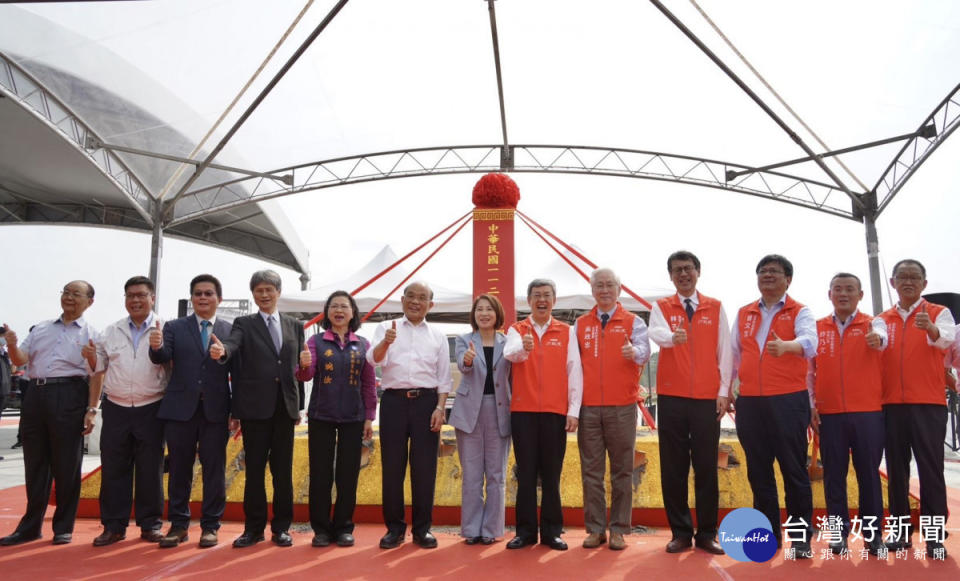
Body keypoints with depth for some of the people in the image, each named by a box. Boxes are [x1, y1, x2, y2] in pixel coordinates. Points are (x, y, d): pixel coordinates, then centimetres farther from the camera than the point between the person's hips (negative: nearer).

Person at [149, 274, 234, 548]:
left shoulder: (231, 330, 3)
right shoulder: (174, 327, 7)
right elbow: (162, 358, -8)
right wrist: (157, 347, -32)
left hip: (216, 410, -1)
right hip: (180, 409, 1)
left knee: (214, 470, 5)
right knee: (179, 469, 9)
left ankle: (210, 526, 16)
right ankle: (178, 525, 22)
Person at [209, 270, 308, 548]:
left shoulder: (294, 325, 12)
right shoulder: (244, 324, 5)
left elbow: (298, 366, 12)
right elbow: (233, 344, -17)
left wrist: (302, 384, 5)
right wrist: (221, 350, -39)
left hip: (285, 407, 2)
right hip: (254, 407, -2)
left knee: (283, 470, 7)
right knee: (254, 470, 5)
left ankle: (281, 527, 18)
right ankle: (253, 528, 18)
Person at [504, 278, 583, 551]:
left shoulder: (566, 332, 8)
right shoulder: (516, 330, 7)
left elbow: (575, 372, 3)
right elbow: (509, 353, -16)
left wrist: (574, 410, -3)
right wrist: (523, 348, -39)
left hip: (556, 412, 0)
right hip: (523, 411, 0)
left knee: (551, 474, 5)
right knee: (526, 473, 5)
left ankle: (552, 531, 16)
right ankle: (526, 531, 15)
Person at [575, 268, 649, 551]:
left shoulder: (633, 321, 6)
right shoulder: (580, 324, 14)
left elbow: (644, 350, -11)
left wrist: (634, 352, -33)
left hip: (622, 407, -2)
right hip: (588, 407, 2)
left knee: (622, 470, 3)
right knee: (591, 470, 5)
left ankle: (619, 530, 12)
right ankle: (595, 529, 14)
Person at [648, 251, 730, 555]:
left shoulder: (716, 308, 8)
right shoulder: (661, 307, 4)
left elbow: (725, 351, 6)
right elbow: (656, 332, -18)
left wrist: (724, 391, -1)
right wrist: (672, 336, -40)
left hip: (707, 398, 1)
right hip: (671, 398, 0)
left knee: (706, 467, 5)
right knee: (673, 468, 4)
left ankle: (707, 533, 17)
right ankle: (681, 532, 16)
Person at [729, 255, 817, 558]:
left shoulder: (799, 312, 1)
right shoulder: (744, 314, 14)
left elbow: (809, 341, -19)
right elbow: (734, 353, 16)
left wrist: (786, 346, -40)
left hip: (789, 400, -4)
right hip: (750, 402, 4)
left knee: (794, 469, 1)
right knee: (758, 470, 9)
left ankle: (801, 537, 13)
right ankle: (769, 534, 21)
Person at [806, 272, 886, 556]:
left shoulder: (872, 323, 5)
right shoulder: (817, 328, 9)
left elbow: (881, 335, -20)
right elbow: (809, 369, 10)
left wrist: (877, 339, -43)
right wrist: (809, 403, 0)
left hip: (868, 412, -1)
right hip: (829, 414, 1)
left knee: (869, 474, 5)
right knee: (834, 475, 5)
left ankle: (872, 534, 17)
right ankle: (840, 533, 15)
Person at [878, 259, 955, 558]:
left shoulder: (939, 313, 4)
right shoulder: (882, 320, 13)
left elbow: (946, 339, -18)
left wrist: (931, 330, -39)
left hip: (928, 404, -3)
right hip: (891, 404, 3)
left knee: (931, 469, -2)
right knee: (896, 468, 7)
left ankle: (934, 535, 6)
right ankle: (900, 530, 17)